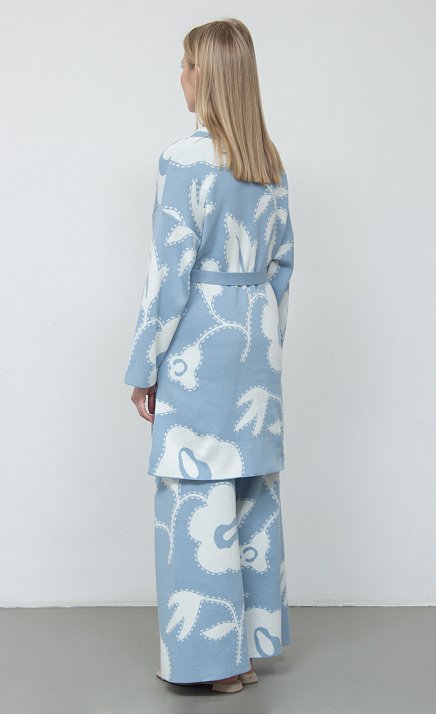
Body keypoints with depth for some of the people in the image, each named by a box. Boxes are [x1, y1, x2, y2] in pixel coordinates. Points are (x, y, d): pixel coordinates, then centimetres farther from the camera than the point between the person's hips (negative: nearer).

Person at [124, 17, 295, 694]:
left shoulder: (185, 158, -13)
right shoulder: (271, 162, 8)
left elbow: (171, 271, -15)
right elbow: (284, 260, 13)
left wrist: (144, 368, -8)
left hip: (199, 338, -7)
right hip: (257, 334, 8)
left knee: (199, 495, 1)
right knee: (254, 489, 13)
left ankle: (214, 657, 10)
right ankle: (254, 640, 25)